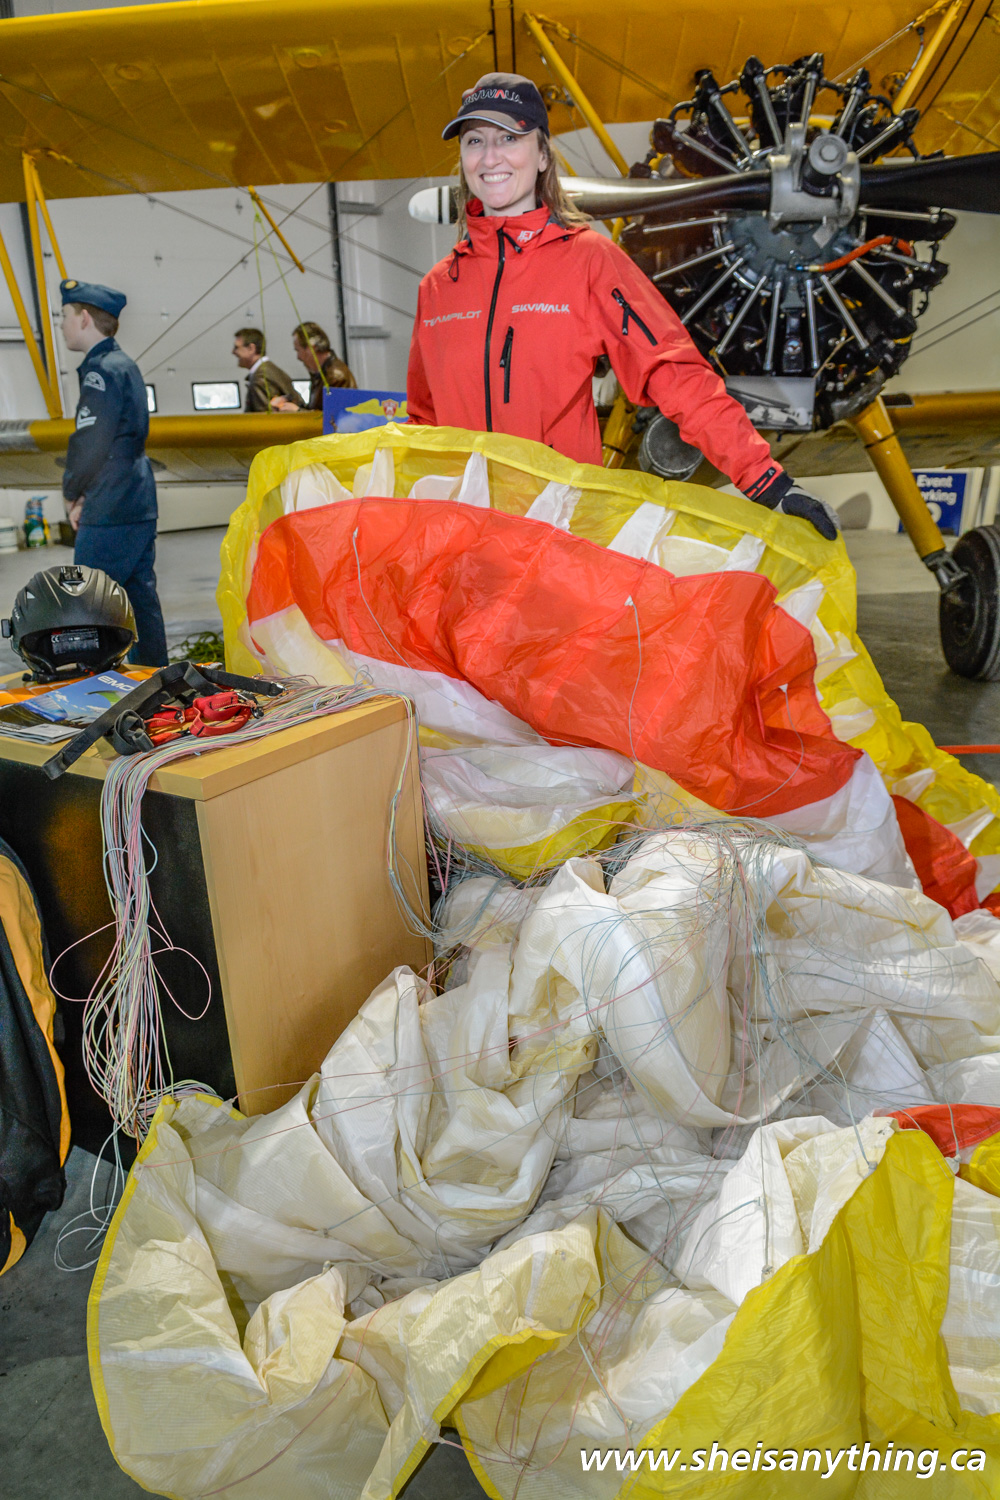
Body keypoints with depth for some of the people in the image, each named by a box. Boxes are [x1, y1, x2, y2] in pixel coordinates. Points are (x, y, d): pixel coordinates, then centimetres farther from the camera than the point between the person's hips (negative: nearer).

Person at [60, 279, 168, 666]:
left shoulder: (101, 370, -13)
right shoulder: (126, 365, 16)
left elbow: (90, 444, -18)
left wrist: (72, 494, -1)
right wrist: (83, 494, 10)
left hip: (109, 515, -10)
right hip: (141, 507, 10)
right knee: (141, 599, 14)